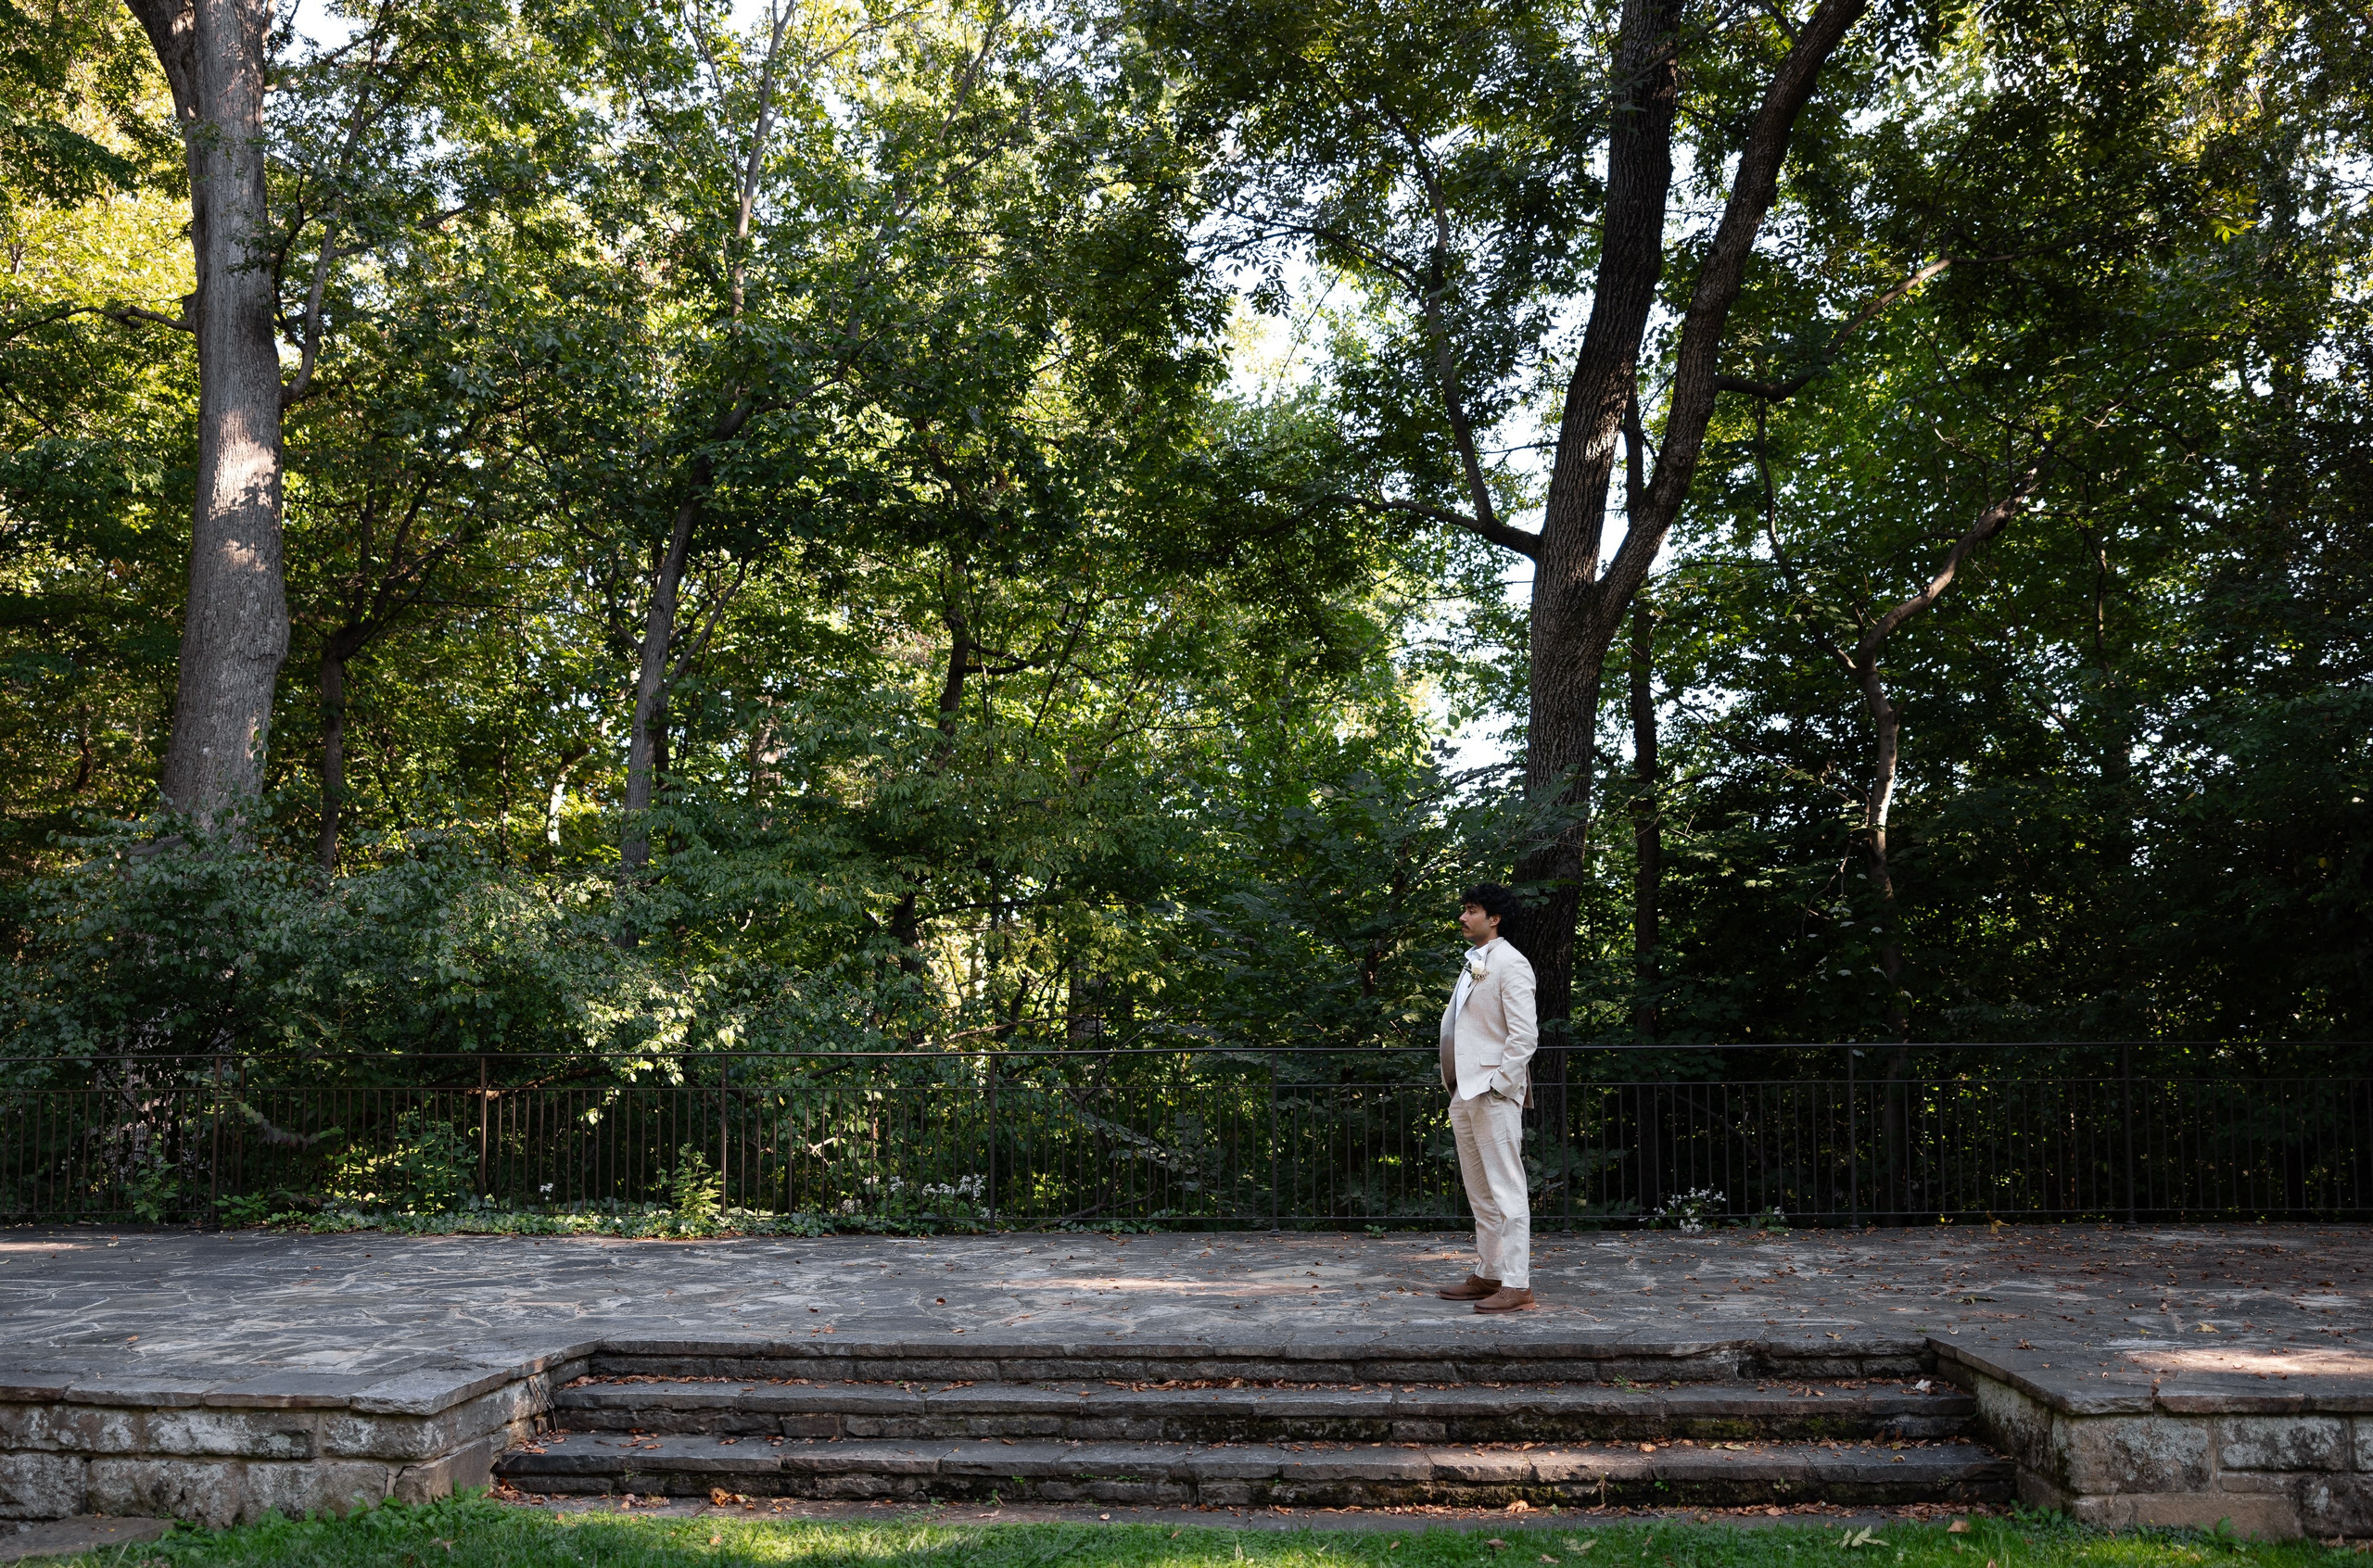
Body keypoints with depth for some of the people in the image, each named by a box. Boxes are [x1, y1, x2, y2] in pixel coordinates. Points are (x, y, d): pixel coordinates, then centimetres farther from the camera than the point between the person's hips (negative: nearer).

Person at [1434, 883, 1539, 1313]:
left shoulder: (1510, 964, -10)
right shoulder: (1471, 963, 18)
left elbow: (1525, 1034, -17)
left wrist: (1499, 1085, -18)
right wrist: (1454, 1084, 17)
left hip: (1494, 1093, -10)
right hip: (1465, 1094, 10)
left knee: (1506, 1191, -8)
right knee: (1479, 1194, 14)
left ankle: (1517, 1286, -6)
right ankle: (1487, 1276, 22)